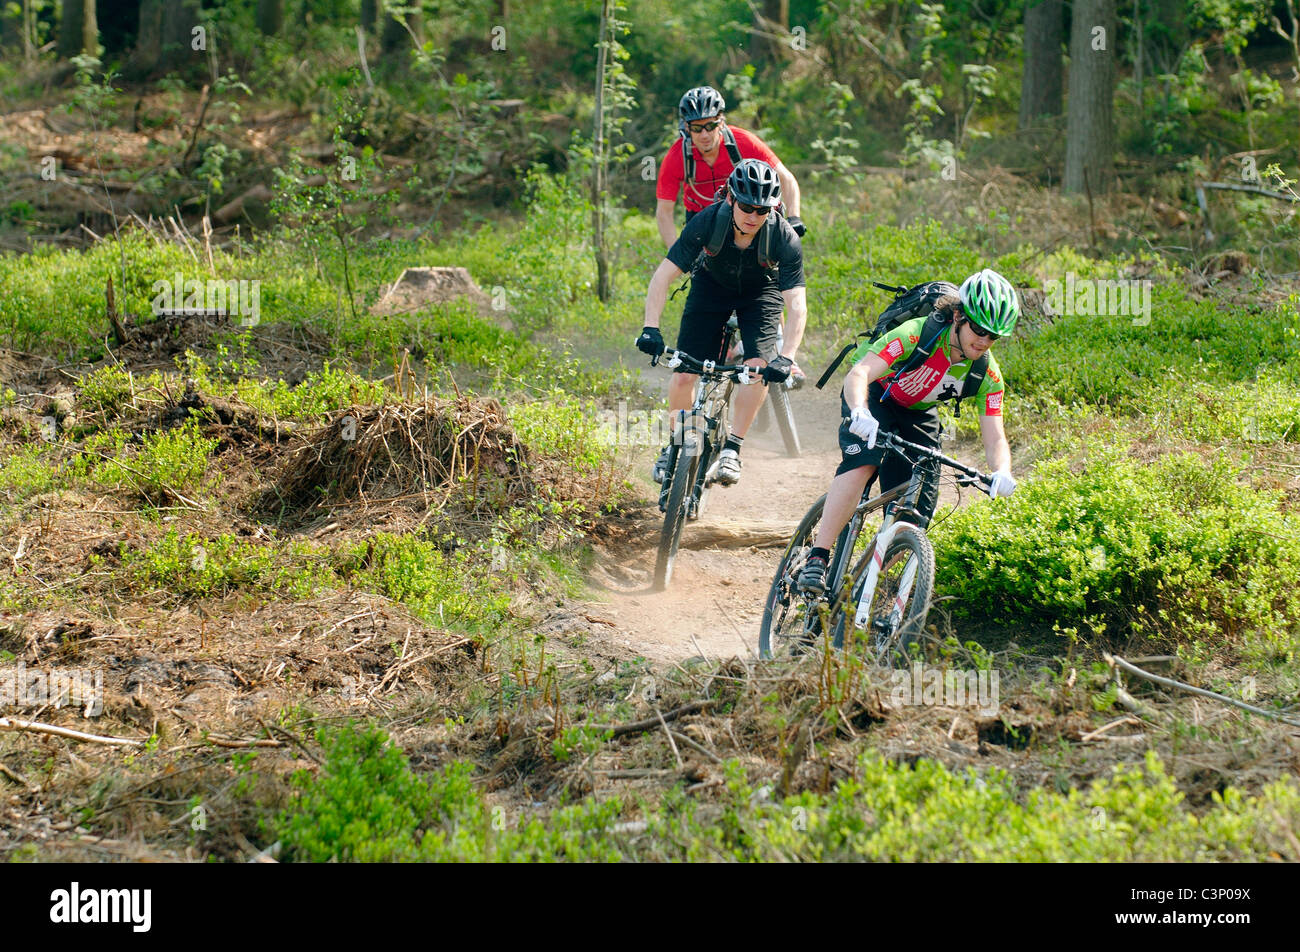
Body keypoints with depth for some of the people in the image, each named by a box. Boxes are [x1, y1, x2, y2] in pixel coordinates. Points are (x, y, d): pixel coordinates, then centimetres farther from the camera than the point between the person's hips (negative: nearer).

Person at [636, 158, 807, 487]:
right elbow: (663, 276, -30)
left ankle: (731, 448, -8)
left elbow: (797, 305, -35)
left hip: (761, 290, -1)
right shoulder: (707, 222, -32)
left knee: (759, 366, -23)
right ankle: (675, 446, 15)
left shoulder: (785, 238, -34)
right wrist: (650, 328, -43)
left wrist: (786, 357, -49)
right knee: (684, 374, -8)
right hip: (713, 284, 1)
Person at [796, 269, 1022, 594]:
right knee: (862, 463, -34)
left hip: (917, 417, 5)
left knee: (916, 516, -9)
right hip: (873, 399, -4)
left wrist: (1002, 472, -44)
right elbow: (858, 374, -43)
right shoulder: (917, 333, -32)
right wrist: (860, 413, -64)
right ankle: (816, 560, -35)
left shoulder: (987, 375, -18)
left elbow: (994, 437, -21)